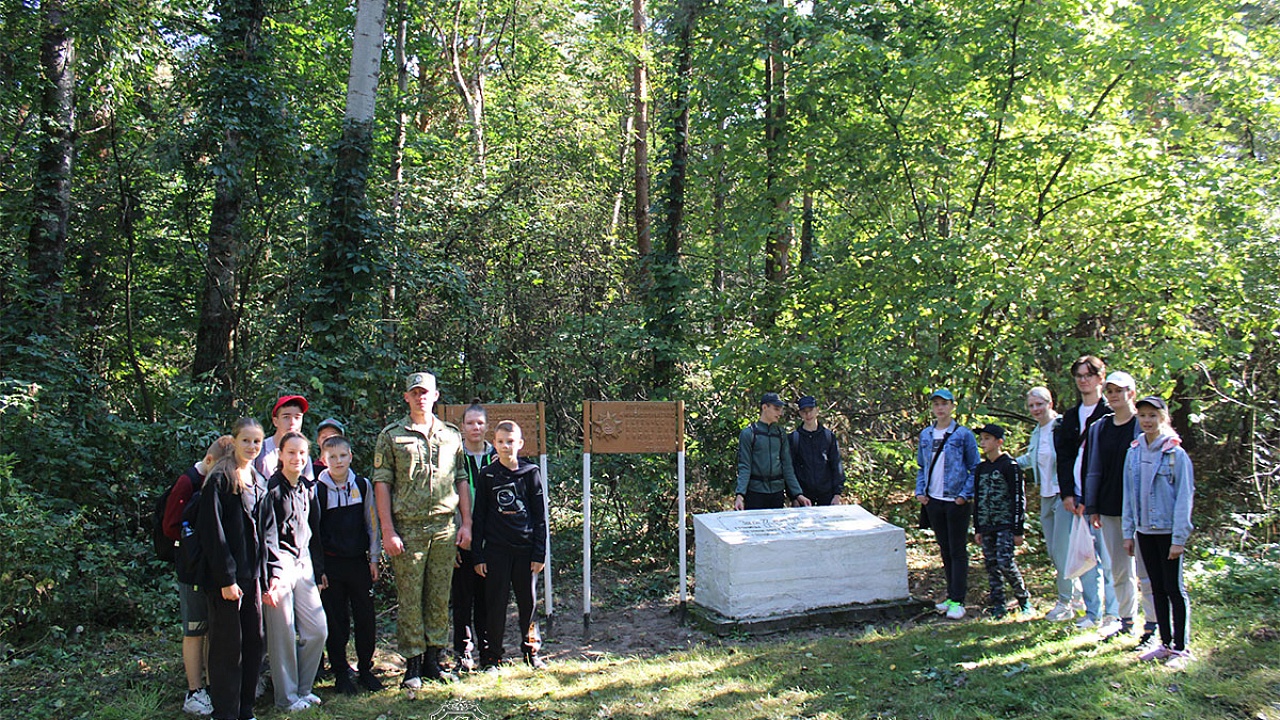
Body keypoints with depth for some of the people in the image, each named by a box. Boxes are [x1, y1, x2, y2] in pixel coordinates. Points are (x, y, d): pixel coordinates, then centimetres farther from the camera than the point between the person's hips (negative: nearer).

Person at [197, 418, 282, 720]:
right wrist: (225, 578, -16)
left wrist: (273, 569, 5)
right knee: (228, 645, -1)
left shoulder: (260, 482, 13)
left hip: (253, 575, 7)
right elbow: (212, 531, -13)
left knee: (254, 641, 11)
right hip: (227, 577, -7)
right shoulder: (220, 479, -9)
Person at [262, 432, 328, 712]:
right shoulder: (272, 489, -8)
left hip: (304, 563, 7)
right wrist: (273, 574, -17)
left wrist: (319, 570, 19)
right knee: (283, 634, -1)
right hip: (281, 563, -7)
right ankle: (286, 696, 14)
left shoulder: (307, 490, 13)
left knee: (318, 631, 6)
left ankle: (303, 688, 23)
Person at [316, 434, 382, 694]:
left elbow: (372, 522, 9)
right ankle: (341, 674, 17)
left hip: (359, 561, 2)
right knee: (336, 621, 4)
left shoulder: (363, 485, 4)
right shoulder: (317, 490, -3)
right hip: (330, 564, -2)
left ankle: (366, 670, 20)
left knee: (366, 618, 5)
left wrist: (374, 558, 6)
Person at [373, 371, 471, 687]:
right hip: (408, 528, -3)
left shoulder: (451, 435, 12)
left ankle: (433, 659, 20)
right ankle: (413, 664, 12)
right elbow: (381, 483, -2)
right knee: (410, 598, 1)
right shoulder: (392, 435, 2)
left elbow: (462, 480, 14)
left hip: (445, 527, 3)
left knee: (440, 596, 8)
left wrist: (466, 522, 7)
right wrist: (388, 531, -9)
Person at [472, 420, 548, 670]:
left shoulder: (531, 473, 3)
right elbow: (479, 517, 5)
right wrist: (478, 555, 1)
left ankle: (531, 651, 24)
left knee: (528, 602, 8)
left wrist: (539, 553, -1)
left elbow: (540, 516, 4)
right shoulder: (486, 476, 3)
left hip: (526, 549, 0)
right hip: (496, 550, 0)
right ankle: (491, 657, 15)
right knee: (495, 604, 4)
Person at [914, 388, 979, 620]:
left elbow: (975, 468, -3)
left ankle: (958, 601, 3)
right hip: (933, 501, 5)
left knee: (958, 551, 0)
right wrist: (920, 491, 4)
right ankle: (952, 594, 22)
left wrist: (965, 494, -12)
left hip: (956, 501, -5)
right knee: (945, 549, 13)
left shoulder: (963, 434, -4)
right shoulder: (925, 435, 9)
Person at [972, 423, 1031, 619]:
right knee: (991, 565, 5)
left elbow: (1018, 499, -6)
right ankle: (999, 604, 14)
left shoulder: (1010, 466, -5)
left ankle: (1024, 599, 8)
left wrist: (1018, 530, -9)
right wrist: (977, 529, 15)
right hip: (986, 527, 6)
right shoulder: (980, 469, 13)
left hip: (1005, 525, -6)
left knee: (1005, 563, -12)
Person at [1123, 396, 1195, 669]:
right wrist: (1128, 532, 8)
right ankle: (1165, 643, 21)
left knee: (1174, 588, 2)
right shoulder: (1134, 453, 5)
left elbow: (1184, 497, -10)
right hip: (1144, 531, 5)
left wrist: (1179, 538, -13)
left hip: (1168, 531, -5)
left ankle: (1181, 648, 12)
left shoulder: (1176, 454, -9)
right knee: (1157, 588, 12)